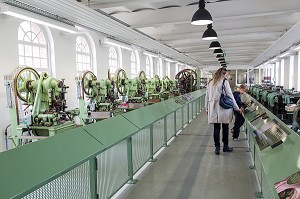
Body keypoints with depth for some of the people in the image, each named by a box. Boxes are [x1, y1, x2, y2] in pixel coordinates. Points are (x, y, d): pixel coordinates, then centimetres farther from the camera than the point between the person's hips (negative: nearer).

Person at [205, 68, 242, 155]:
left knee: (216, 128, 6)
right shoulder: (224, 81, -4)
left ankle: (217, 147, 8)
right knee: (225, 127, 10)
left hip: (213, 108, 4)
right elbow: (230, 95, -5)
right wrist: (237, 108, 1)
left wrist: (207, 109, 17)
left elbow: (207, 97, 11)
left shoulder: (210, 82, 10)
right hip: (223, 108, -4)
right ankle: (225, 146, 20)